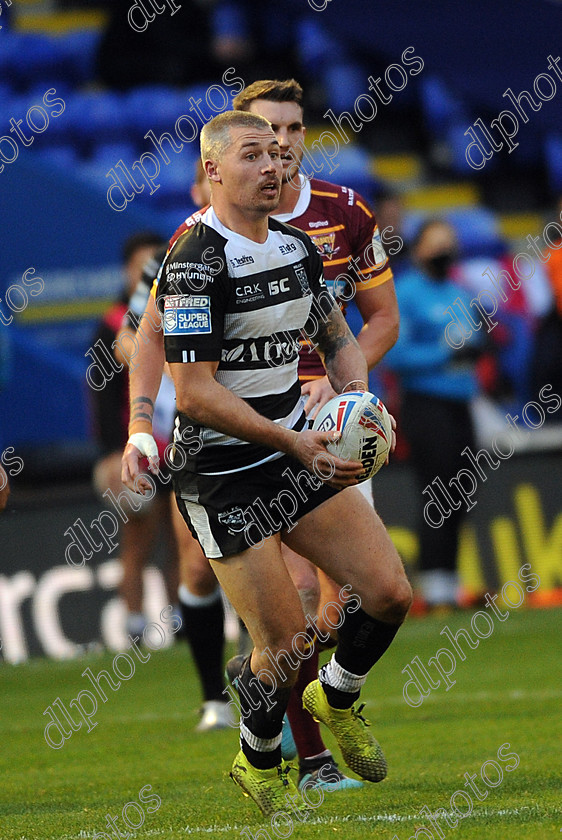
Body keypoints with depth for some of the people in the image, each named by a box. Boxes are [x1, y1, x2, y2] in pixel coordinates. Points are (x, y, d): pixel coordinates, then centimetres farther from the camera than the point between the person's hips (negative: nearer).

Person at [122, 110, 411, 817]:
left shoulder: (296, 246, 7)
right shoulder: (195, 259, -17)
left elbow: (338, 339, 21)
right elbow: (196, 393, -21)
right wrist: (292, 442, -23)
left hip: (300, 450, 7)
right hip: (223, 473, -7)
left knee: (389, 594, -2)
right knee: (288, 646, -6)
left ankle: (336, 699, 28)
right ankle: (259, 763, 23)